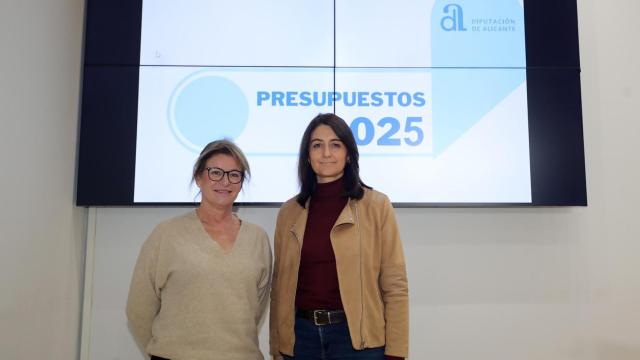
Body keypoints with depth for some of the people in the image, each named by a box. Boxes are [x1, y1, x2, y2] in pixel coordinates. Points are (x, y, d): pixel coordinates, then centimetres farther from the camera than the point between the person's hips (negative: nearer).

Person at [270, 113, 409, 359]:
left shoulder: (376, 205, -6)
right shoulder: (289, 212, 3)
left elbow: (395, 286, -6)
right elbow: (280, 286, 7)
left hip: (357, 336, -2)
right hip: (302, 335, 3)